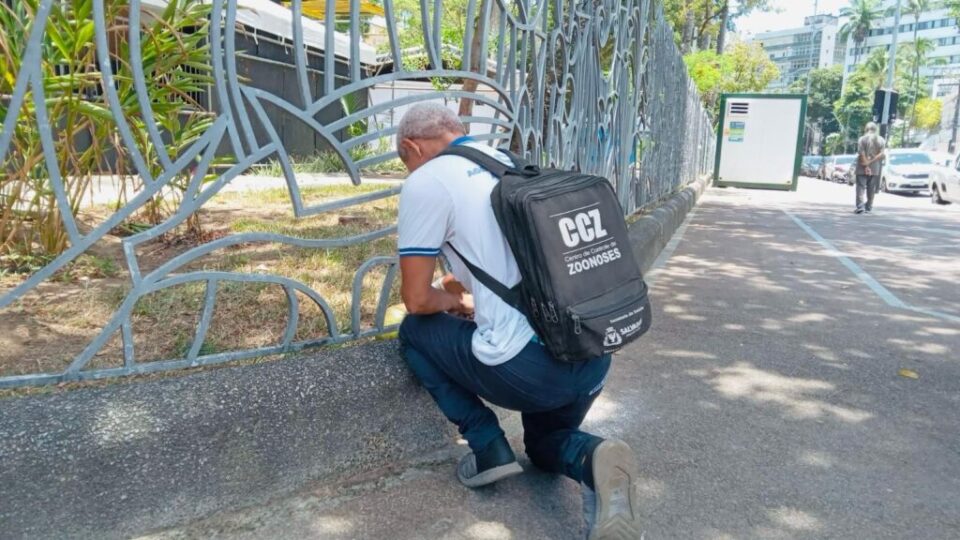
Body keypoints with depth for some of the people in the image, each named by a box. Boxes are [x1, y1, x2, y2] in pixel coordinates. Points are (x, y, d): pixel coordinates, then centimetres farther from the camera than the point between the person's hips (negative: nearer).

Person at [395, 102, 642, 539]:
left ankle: (488, 448, 11)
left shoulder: (425, 182, -4)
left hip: (528, 367, -7)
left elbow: (417, 299, 0)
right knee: (547, 445, 33)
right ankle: (592, 459, -2)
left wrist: (453, 302, 20)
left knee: (415, 332, 20)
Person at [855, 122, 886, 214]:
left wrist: (866, 165, -13)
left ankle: (860, 206, -17)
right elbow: (881, 154, -6)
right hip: (875, 169, 3)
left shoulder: (862, 139, -6)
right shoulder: (881, 140, 5)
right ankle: (868, 207, 15)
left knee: (861, 187, -3)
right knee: (871, 189, 11)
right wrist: (871, 161, -9)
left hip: (862, 168, -3)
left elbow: (862, 154, -14)